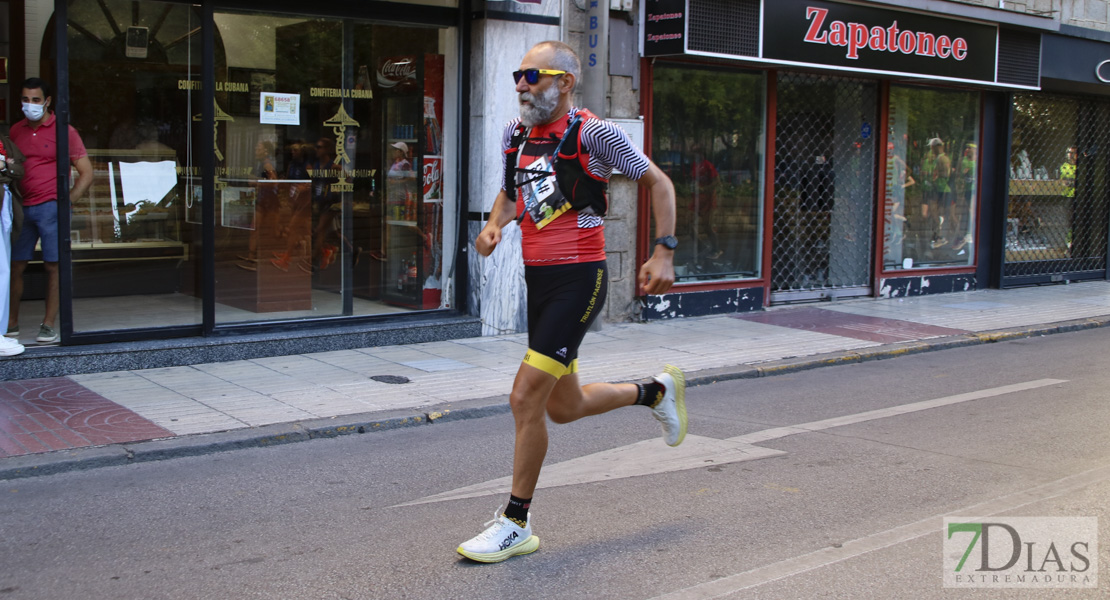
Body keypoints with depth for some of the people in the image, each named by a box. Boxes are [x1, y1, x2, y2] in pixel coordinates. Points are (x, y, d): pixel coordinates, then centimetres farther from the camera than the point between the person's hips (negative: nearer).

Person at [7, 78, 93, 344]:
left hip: (50, 207, -4)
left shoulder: (63, 131, 1)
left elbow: (86, 173, 0)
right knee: (15, 265, 4)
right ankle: (11, 323, 15)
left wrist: (66, 201, -9)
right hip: (22, 208, 4)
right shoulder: (16, 131, 14)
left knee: (53, 266, -2)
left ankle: (48, 325, 5)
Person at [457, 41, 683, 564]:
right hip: (538, 279, 8)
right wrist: (493, 226, 4)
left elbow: (657, 182, -2)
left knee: (525, 398, -12)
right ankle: (655, 391, 42)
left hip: (578, 279, -8)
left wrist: (664, 253, -8)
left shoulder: (592, 132, -10)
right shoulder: (516, 133, 9)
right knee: (563, 407, 16)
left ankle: (515, 525, 3)